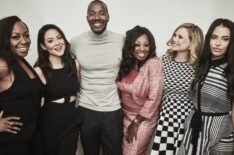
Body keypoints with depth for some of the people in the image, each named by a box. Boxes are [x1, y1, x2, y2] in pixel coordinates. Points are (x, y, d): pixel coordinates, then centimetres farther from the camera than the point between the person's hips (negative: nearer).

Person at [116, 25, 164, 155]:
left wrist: (136, 122, -13)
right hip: (125, 116, 5)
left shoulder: (154, 64, -20)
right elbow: (121, 90, 6)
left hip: (144, 119, -5)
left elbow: (154, 98, -20)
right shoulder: (126, 62, -3)